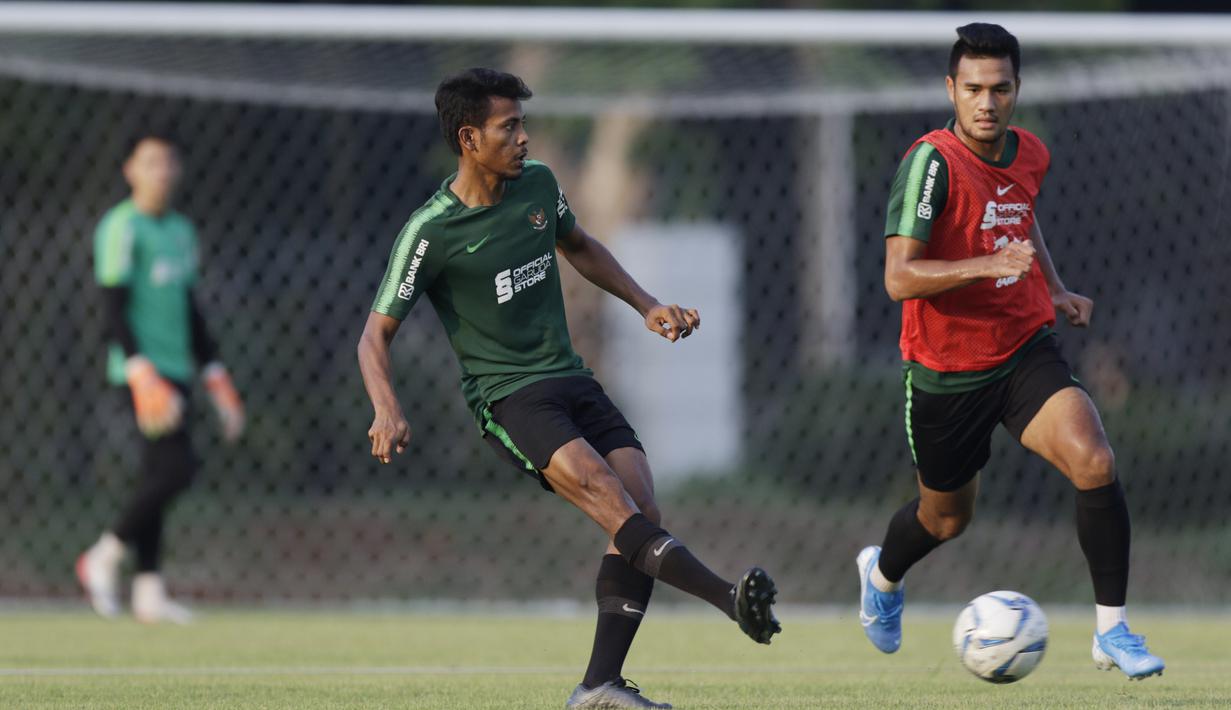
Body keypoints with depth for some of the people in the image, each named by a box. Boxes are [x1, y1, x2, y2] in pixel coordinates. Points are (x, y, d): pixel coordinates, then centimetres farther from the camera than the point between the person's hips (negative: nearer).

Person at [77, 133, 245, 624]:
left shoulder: (181, 231, 18)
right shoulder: (122, 228, -7)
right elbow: (113, 307, -14)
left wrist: (215, 376, 22)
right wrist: (141, 370, -24)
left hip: (175, 368, 8)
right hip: (141, 367, -8)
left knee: (158, 476, 6)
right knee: (176, 468, -18)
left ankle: (148, 590, 7)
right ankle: (103, 558, -6)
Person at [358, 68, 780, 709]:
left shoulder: (537, 184, 8)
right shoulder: (430, 233, -9)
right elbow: (376, 332, -4)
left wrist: (647, 306, 22)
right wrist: (387, 410, -22)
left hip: (571, 379, 6)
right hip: (507, 395, -6)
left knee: (641, 505, -12)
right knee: (598, 486, -28)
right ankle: (730, 599, -40)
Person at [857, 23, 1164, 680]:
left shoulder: (1030, 154, 0)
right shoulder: (933, 161, -21)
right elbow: (898, 277, -27)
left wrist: (1056, 289, 11)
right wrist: (989, 265, -38)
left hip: (1027, 352, 3)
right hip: (946, 371, -3)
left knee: (1094, 461, -22)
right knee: (945, 518, 16)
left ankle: (1111, 630, -13)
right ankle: (882, 574, 53)